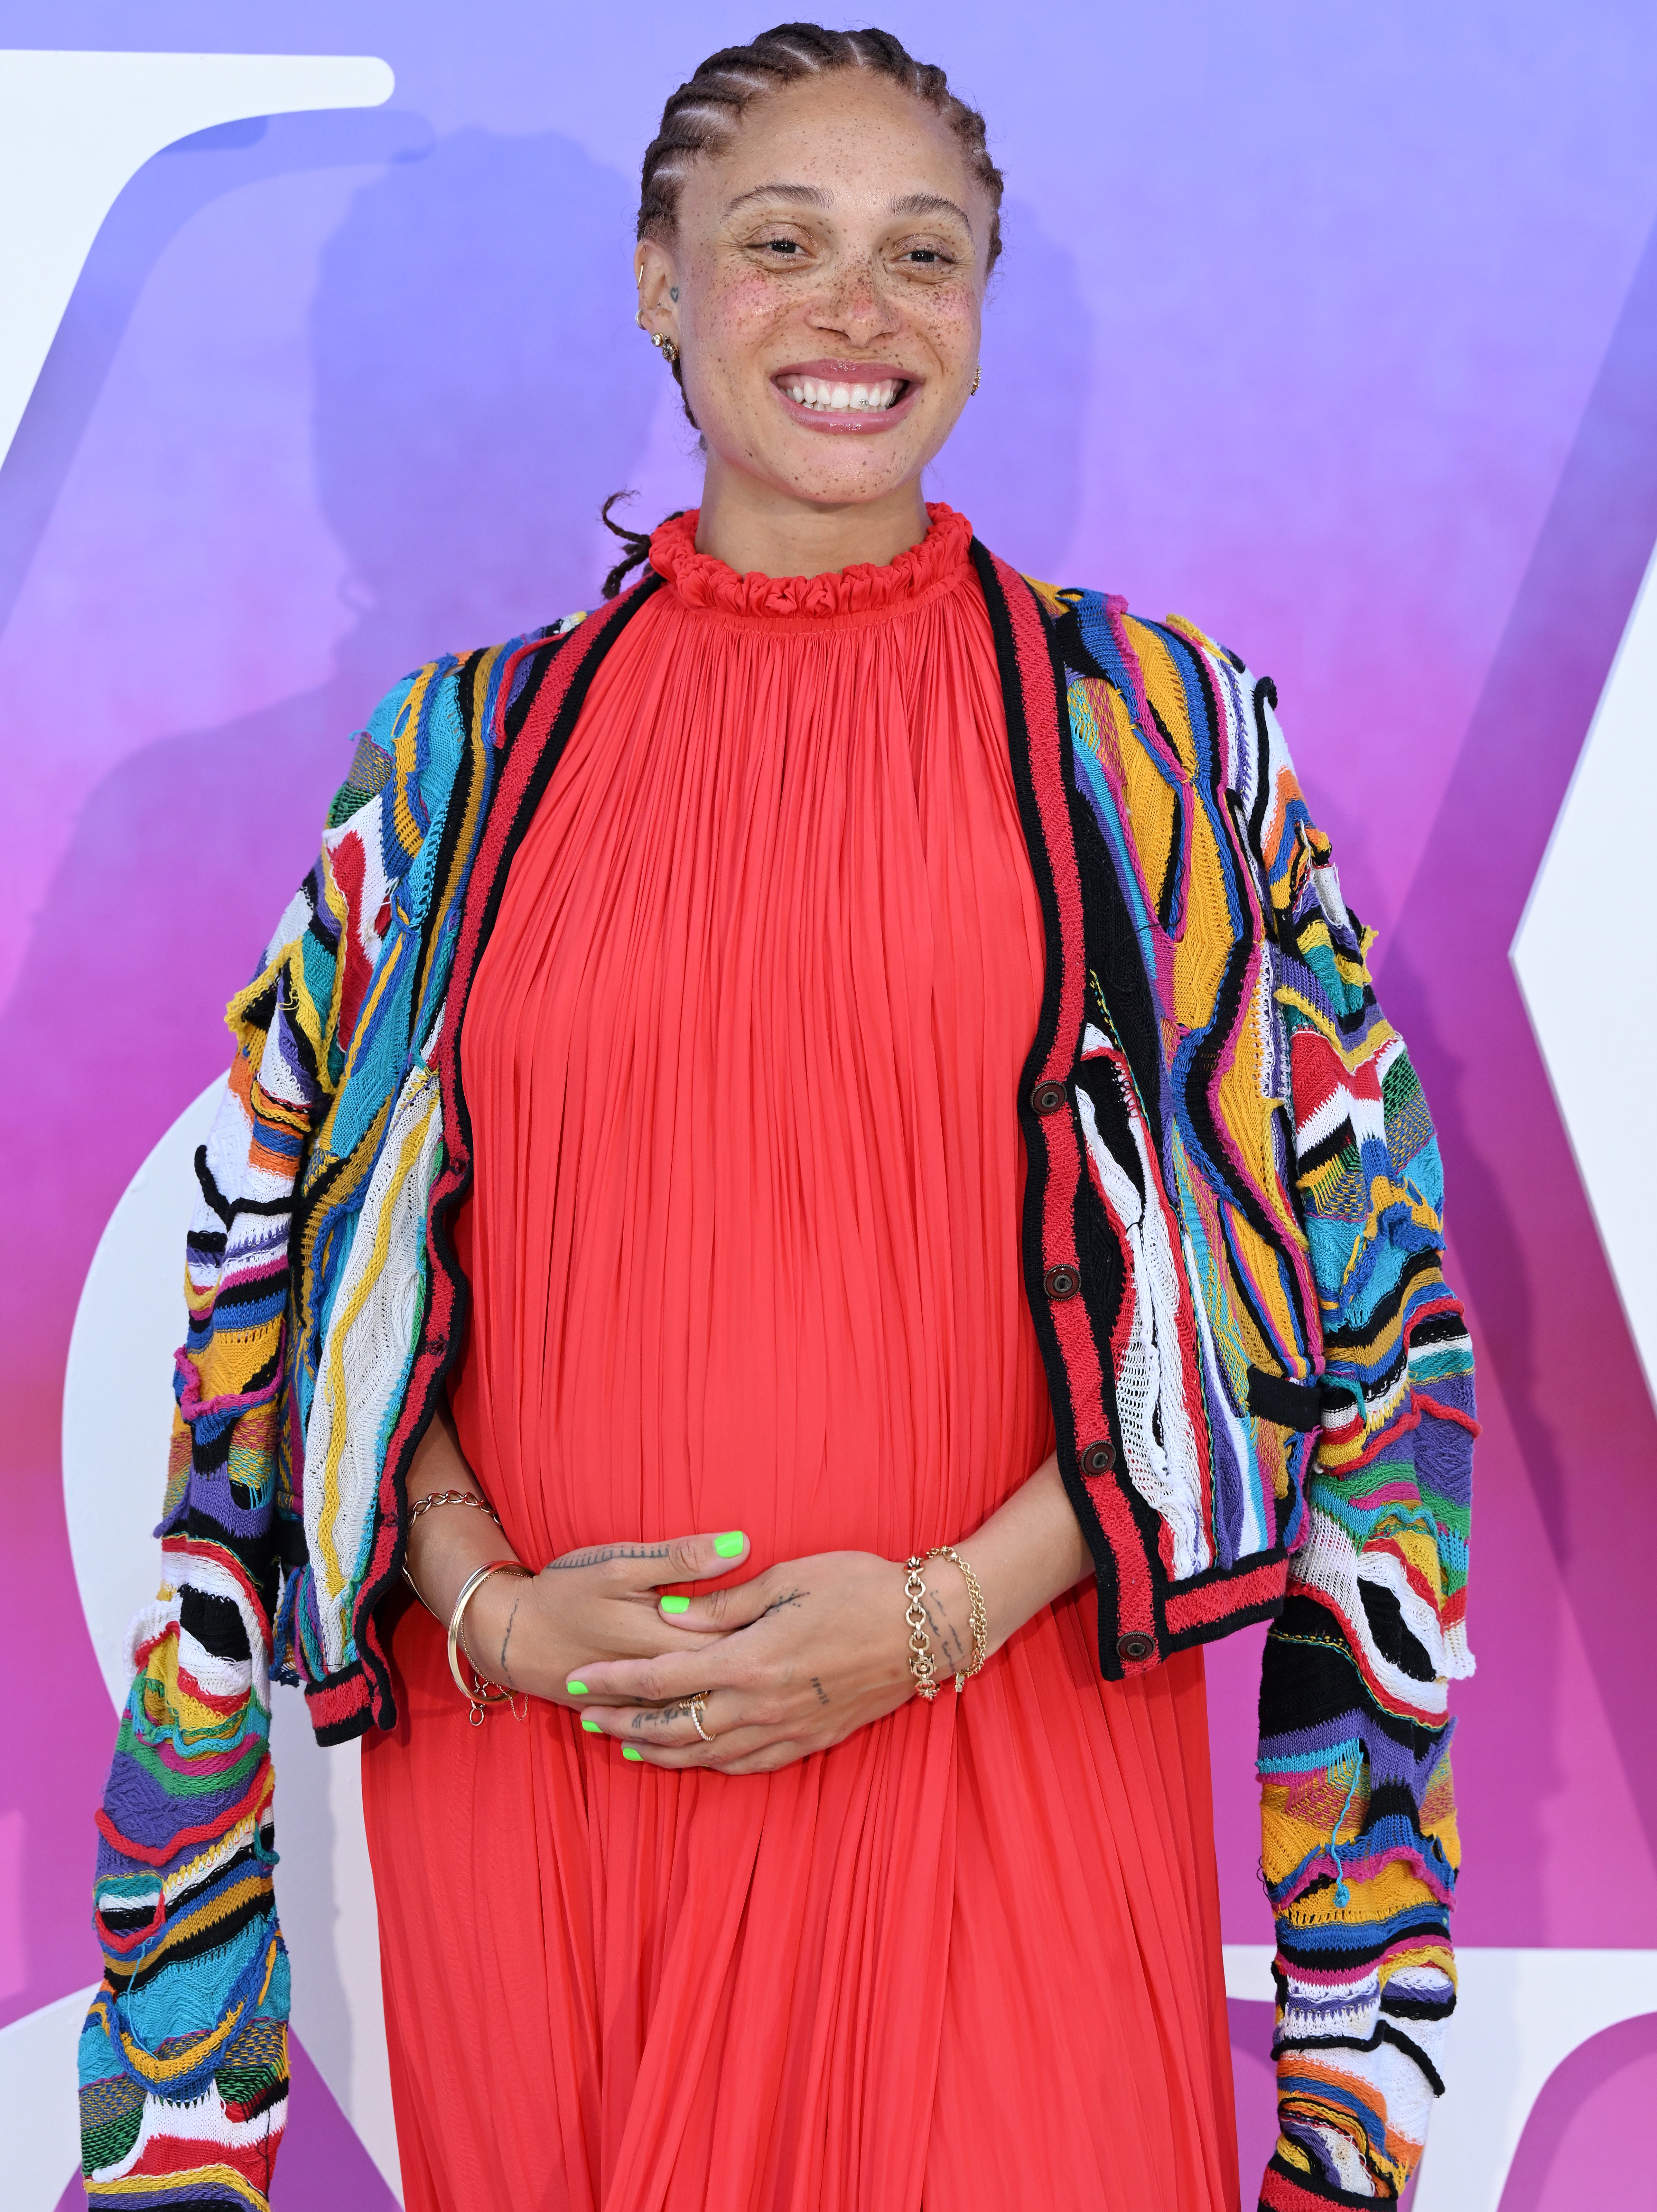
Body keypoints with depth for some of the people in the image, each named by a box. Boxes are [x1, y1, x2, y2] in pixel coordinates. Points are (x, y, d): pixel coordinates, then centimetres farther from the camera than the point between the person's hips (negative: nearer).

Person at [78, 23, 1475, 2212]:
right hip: (526, 1760, 2)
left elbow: (1291, 1261, 0)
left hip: (1005, 1760, -1)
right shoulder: (468, 753, 6)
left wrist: (950, 1607, -12)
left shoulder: (1152, 729, 2)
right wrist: (491, 1604, -9)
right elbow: (316, 1266, 7)